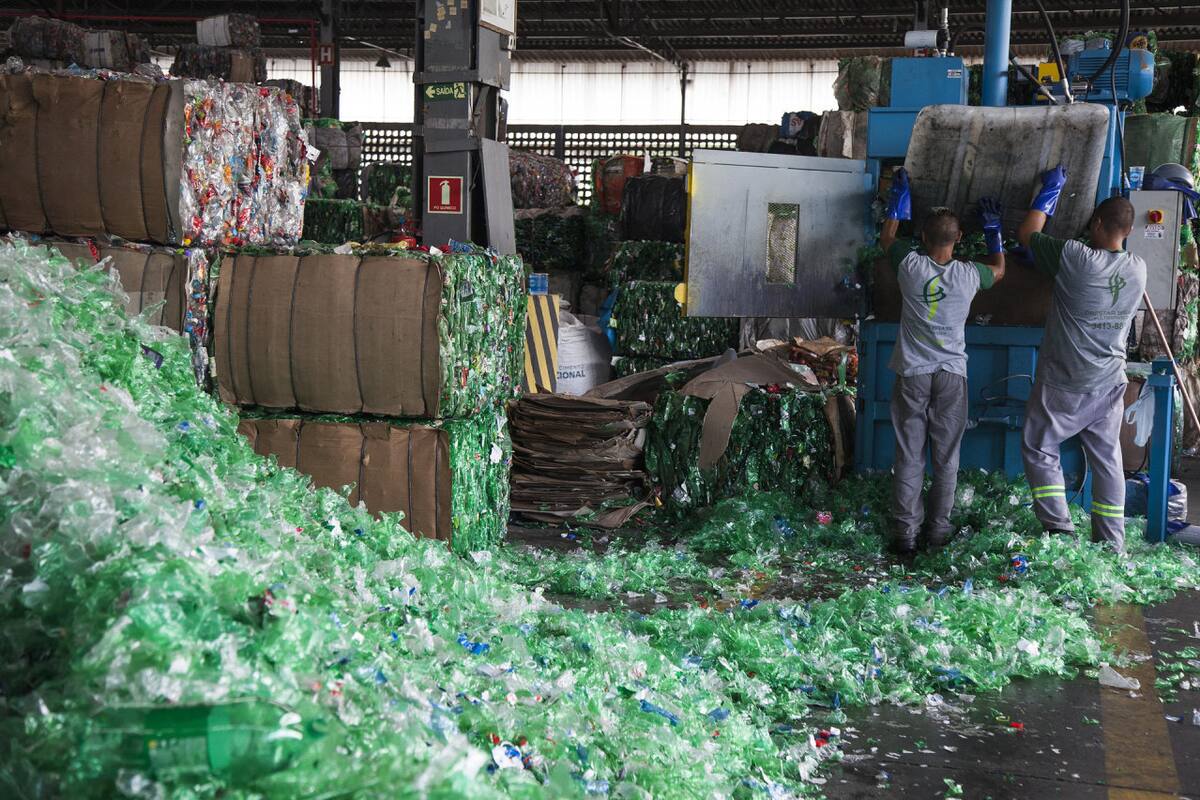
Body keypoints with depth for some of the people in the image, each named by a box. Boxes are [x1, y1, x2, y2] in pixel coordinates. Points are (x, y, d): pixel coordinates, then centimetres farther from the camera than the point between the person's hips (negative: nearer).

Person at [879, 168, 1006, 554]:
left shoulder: (910, 266, -8)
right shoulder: (968, 275, -6)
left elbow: (887, 239, 15)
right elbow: (998, 269, 19)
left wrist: (898, 201, 24)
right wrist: (993, 228, 27)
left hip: (912, 374, 0)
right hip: (951, 376, 0)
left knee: (909, 456, 3)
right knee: (946, 457, 9)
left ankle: (905, 532, 4)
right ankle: (938, 529, 13)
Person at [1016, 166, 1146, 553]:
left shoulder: (1074, 257, -20)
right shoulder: (1138, 270, -3)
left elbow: (1026, 234, -6)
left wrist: (1049, 190, 6)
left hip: (1062, 384, -5)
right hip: (1109, 383, 5)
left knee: (1039, 450, 9)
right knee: (1106, 460, 12)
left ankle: (1059, 529, 1)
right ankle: (1112, 546, 15)